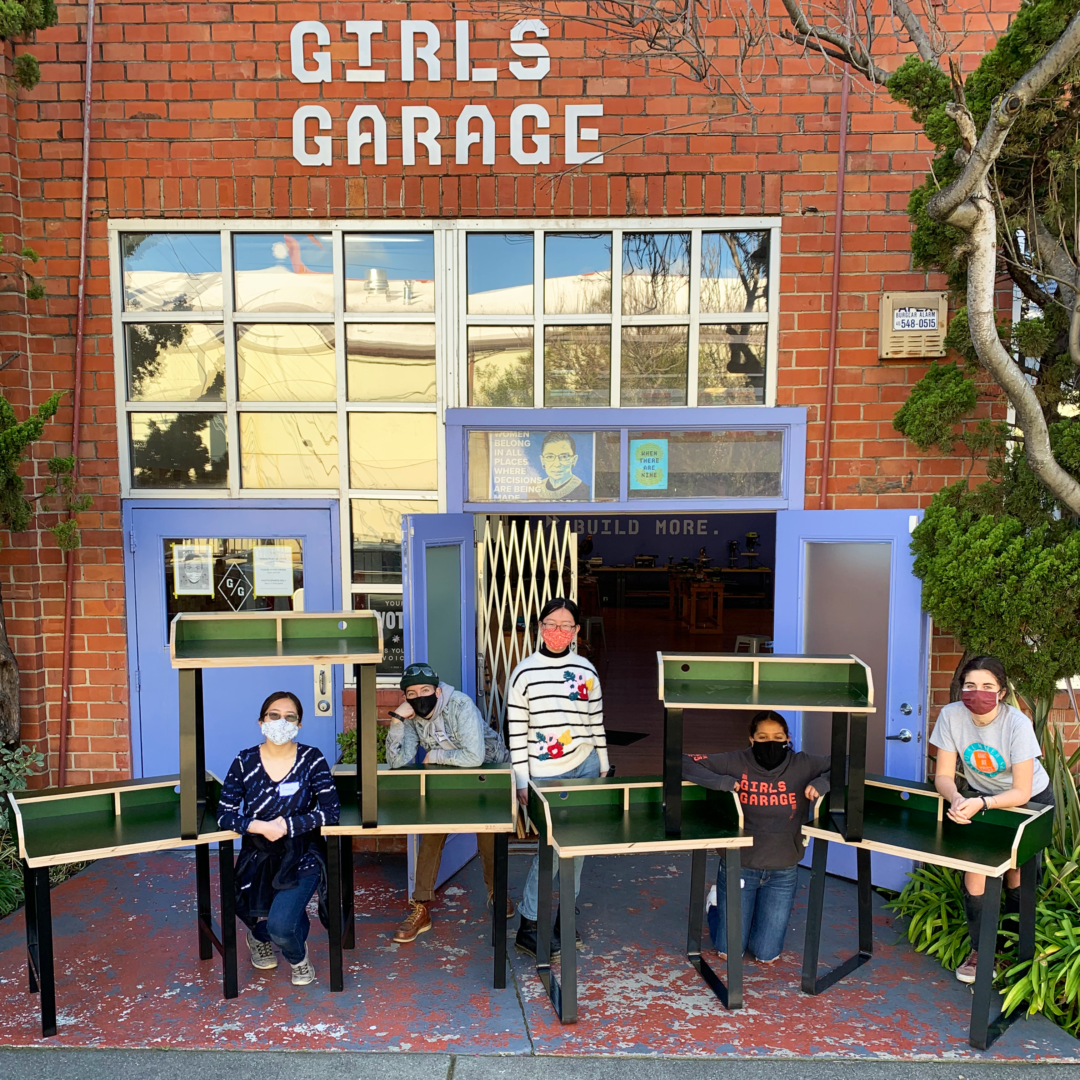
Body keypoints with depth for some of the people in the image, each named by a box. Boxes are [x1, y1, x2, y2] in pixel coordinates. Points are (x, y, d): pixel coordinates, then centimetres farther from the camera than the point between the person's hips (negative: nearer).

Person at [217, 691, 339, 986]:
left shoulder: (311, 759, -10)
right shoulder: (245, 761, -5)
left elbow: (332, 810, -14)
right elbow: (224, 814, -7)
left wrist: (287, 825, -23)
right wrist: (260, 826, -23)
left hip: (300, 859, -2)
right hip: (257, 859, 2)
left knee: (280, 926, -19)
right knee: (263, 926, -1)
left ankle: (298, 955, 18)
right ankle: (260, 935, 40)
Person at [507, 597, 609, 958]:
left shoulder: (586, 671, 5)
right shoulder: (523, 673, -3)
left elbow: (596, 722, 12)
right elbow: (516, 731, -2)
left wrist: (603, 766, 13)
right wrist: (521, 781, -4)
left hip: (584, 767, 3)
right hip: (544, 775, -3)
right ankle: (528, 926, 6)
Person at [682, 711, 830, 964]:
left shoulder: (802, 765, -13)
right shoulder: (736, 762, -17)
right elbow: (683, 763, -19)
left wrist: (823, 783, -25)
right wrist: (721, 781, -31)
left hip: (782, 873, 2)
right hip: (739, 866, -1)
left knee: (767, 955, 11)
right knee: (729, 952, 10)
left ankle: (759, 910, 41)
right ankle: (717, 902, 40)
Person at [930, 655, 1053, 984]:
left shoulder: (1017, 724, -28)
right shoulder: (951, 716, -21)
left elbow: (1021, 792, -25)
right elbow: (943, 775, -16)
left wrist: (981, 804, -41)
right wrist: (956, 798, -38)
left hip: (1030, 801, -2)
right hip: (980, 797, 2)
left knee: (1016, 873, -4)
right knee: (975, 867, -12)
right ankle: (980, 949, 4)